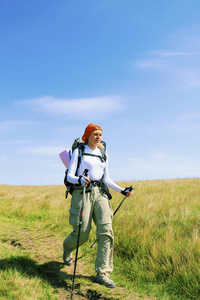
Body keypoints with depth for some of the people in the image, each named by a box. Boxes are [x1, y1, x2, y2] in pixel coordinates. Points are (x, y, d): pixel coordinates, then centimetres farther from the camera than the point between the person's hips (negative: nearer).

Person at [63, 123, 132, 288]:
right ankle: (67, 248, 34)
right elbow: (70, 176, -3)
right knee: (82, 233, -3)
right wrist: (79, 179, -25)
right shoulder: (78, 151, 4)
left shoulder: (103, 155, 17)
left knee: (106, 230, -13)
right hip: (82, 192, -4)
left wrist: (122, 190, 3)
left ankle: (103, 273, -9)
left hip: (100, 193, 4)